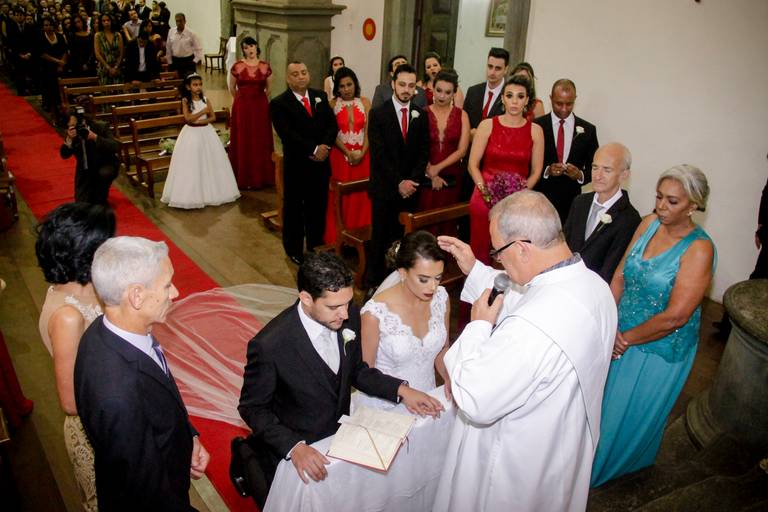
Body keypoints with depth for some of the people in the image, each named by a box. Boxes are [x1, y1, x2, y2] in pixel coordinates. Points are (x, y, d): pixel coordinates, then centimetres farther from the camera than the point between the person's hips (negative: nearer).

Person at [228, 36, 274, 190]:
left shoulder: (265, 66, 1)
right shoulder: (237, 66, -1)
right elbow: (232, 87, 11)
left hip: (261, 107, 1)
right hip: (242, 107, -1)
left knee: (260, 141, 4)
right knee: (242, 141, 3)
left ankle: (261, 176, 14)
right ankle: (243, 178, 10)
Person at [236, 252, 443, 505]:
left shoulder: (349, 315, -16)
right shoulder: (269, 346, -30)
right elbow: (252, 407, -16)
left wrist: (401, 390, -11)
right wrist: (294, 447, -27)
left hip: (339, 434, 5)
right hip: (291, 449, -5)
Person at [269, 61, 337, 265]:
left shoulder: (320, 96, 9)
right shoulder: (279, 103, -8)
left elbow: (332, 124, 2)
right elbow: (288, 135, -18)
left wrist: (325, 146, -15)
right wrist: (314, 150, -20)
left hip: (321, 163, 4)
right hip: (296, 166, -4)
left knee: (318, 208, 13)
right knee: (294, 209, 9)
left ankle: (315, 247, 28)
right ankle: (294, 250, 24)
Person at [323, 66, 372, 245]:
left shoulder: (365, 102, 4)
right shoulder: (332, 104, 0)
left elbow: (368, 131, -1)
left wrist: (361, 153, -14)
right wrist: (348, 153, -15)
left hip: (362, 156, 1)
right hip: (340, 156, -1)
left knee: (361, 196, 4)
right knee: (340, 197, 1)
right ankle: (339, 238, 9)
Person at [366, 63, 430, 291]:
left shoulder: (421, 115, 8)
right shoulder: (378, 114, -2)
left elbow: (424, 152, 7)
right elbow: (379, 154, -8)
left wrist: (412, 181, -7)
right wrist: (398, 182, -13)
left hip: (410, 188, 2)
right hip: (384, 187, -2)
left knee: (403, 238, 1)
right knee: (380, 238, 3)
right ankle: (375, 282, 14)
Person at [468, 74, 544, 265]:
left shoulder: (535, 131, 4)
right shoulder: (487, 125, 1)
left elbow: (536, 171, 5)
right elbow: (473, 165, 1)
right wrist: (486, 191, -12)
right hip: (485, 198, 0)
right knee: (480, 249, 1)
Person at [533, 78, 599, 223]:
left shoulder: (588, 130, 5)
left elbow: (594, 169, 8)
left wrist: (580, 175, -12)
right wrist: (546, 171, -17)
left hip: (571, 202, 2)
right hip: (540, 198, -1)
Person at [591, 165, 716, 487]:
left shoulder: (699, 249, -25)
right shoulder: (649, 223, -7)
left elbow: (675, 317, -25)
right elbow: (620, 277, -3)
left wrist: (627, 338, -15)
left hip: (661, 348, -5)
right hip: (621, 334, 5)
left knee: (635, 410, 18)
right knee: (606, 397, 24)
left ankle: (610, 464, 46)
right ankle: (595, 451, 52)